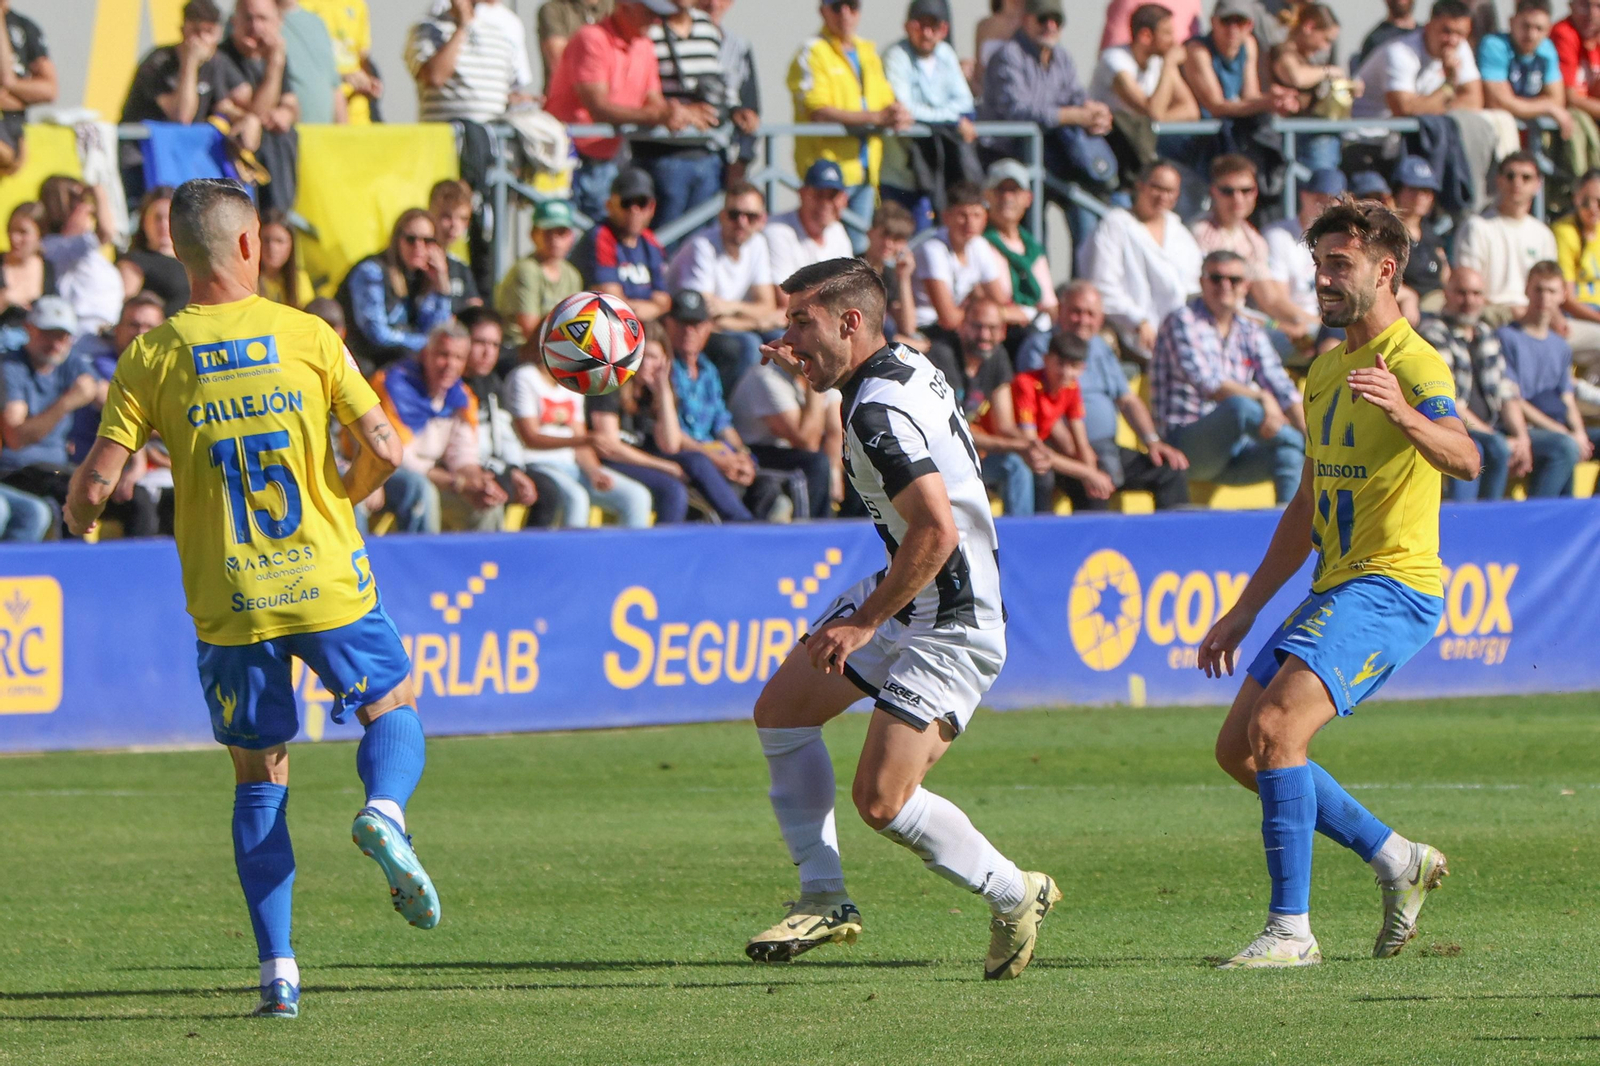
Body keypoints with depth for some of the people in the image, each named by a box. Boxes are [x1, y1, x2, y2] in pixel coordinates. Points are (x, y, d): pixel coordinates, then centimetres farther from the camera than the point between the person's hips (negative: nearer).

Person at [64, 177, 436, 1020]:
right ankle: (384, 810, -11)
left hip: (228, 605, 1)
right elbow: (383, 450, -3)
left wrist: (79, 516, 16)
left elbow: (96, 481, -7)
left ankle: (277, 969, 4)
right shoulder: (307, 335, -2)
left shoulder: (151, 357, -3)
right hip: (330, 586, -1)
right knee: (394, 709, 23)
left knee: (260, 778, 14)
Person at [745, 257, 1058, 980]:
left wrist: (865, 623, -24)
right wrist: (810, 367, 25)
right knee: (780, 711, 13)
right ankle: (823, 899, 17)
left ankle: (1014, 895, 7)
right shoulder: (903, 365, 5)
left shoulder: (878, 412, -25)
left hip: (951, 624, -11)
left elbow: (936, 529, -33)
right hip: (904, 595, 11)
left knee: (881, 800, -14)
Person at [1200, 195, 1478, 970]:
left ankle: (1291, 929, -22)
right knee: (1239, 750, 7)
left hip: (1390, 587, -10)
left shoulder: (1414, 365, -11)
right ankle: (1398, 862, 19)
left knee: (1276, 727, -24)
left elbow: (1463, 459, -32)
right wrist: (1243, 613, 25)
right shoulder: (1325, 371, 18)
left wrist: (1406, 414, -52)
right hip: (1332, 588, 10)